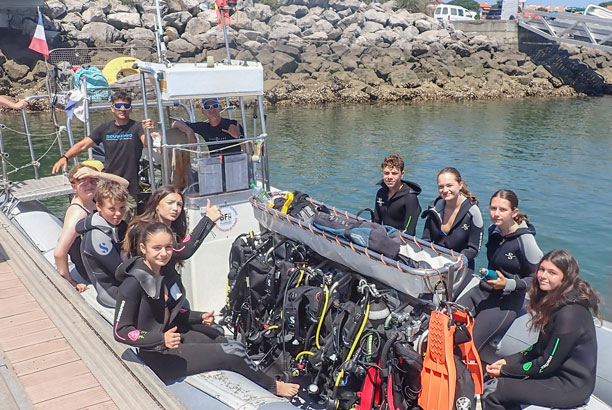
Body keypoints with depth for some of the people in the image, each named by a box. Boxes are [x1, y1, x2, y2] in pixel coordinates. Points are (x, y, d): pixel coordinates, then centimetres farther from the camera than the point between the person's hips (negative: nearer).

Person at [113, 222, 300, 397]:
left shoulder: (166, 271, 1)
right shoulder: (133, 284, -23)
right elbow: (121, 332, -22)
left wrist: (199, 317, -1)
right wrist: (162, 339, -35)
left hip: (171, 333, 8)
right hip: (157, 355, -8)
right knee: (233, 352, -9)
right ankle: (272, 386, 14)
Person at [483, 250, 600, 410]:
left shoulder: (570, 314, -25)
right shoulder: (553, 301, 5)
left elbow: (546, 365, -20)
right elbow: (541, 347, 12)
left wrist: (504, 370, -11)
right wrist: (508, 361, 2)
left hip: (570, 387, -9)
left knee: (492, 392, -13)